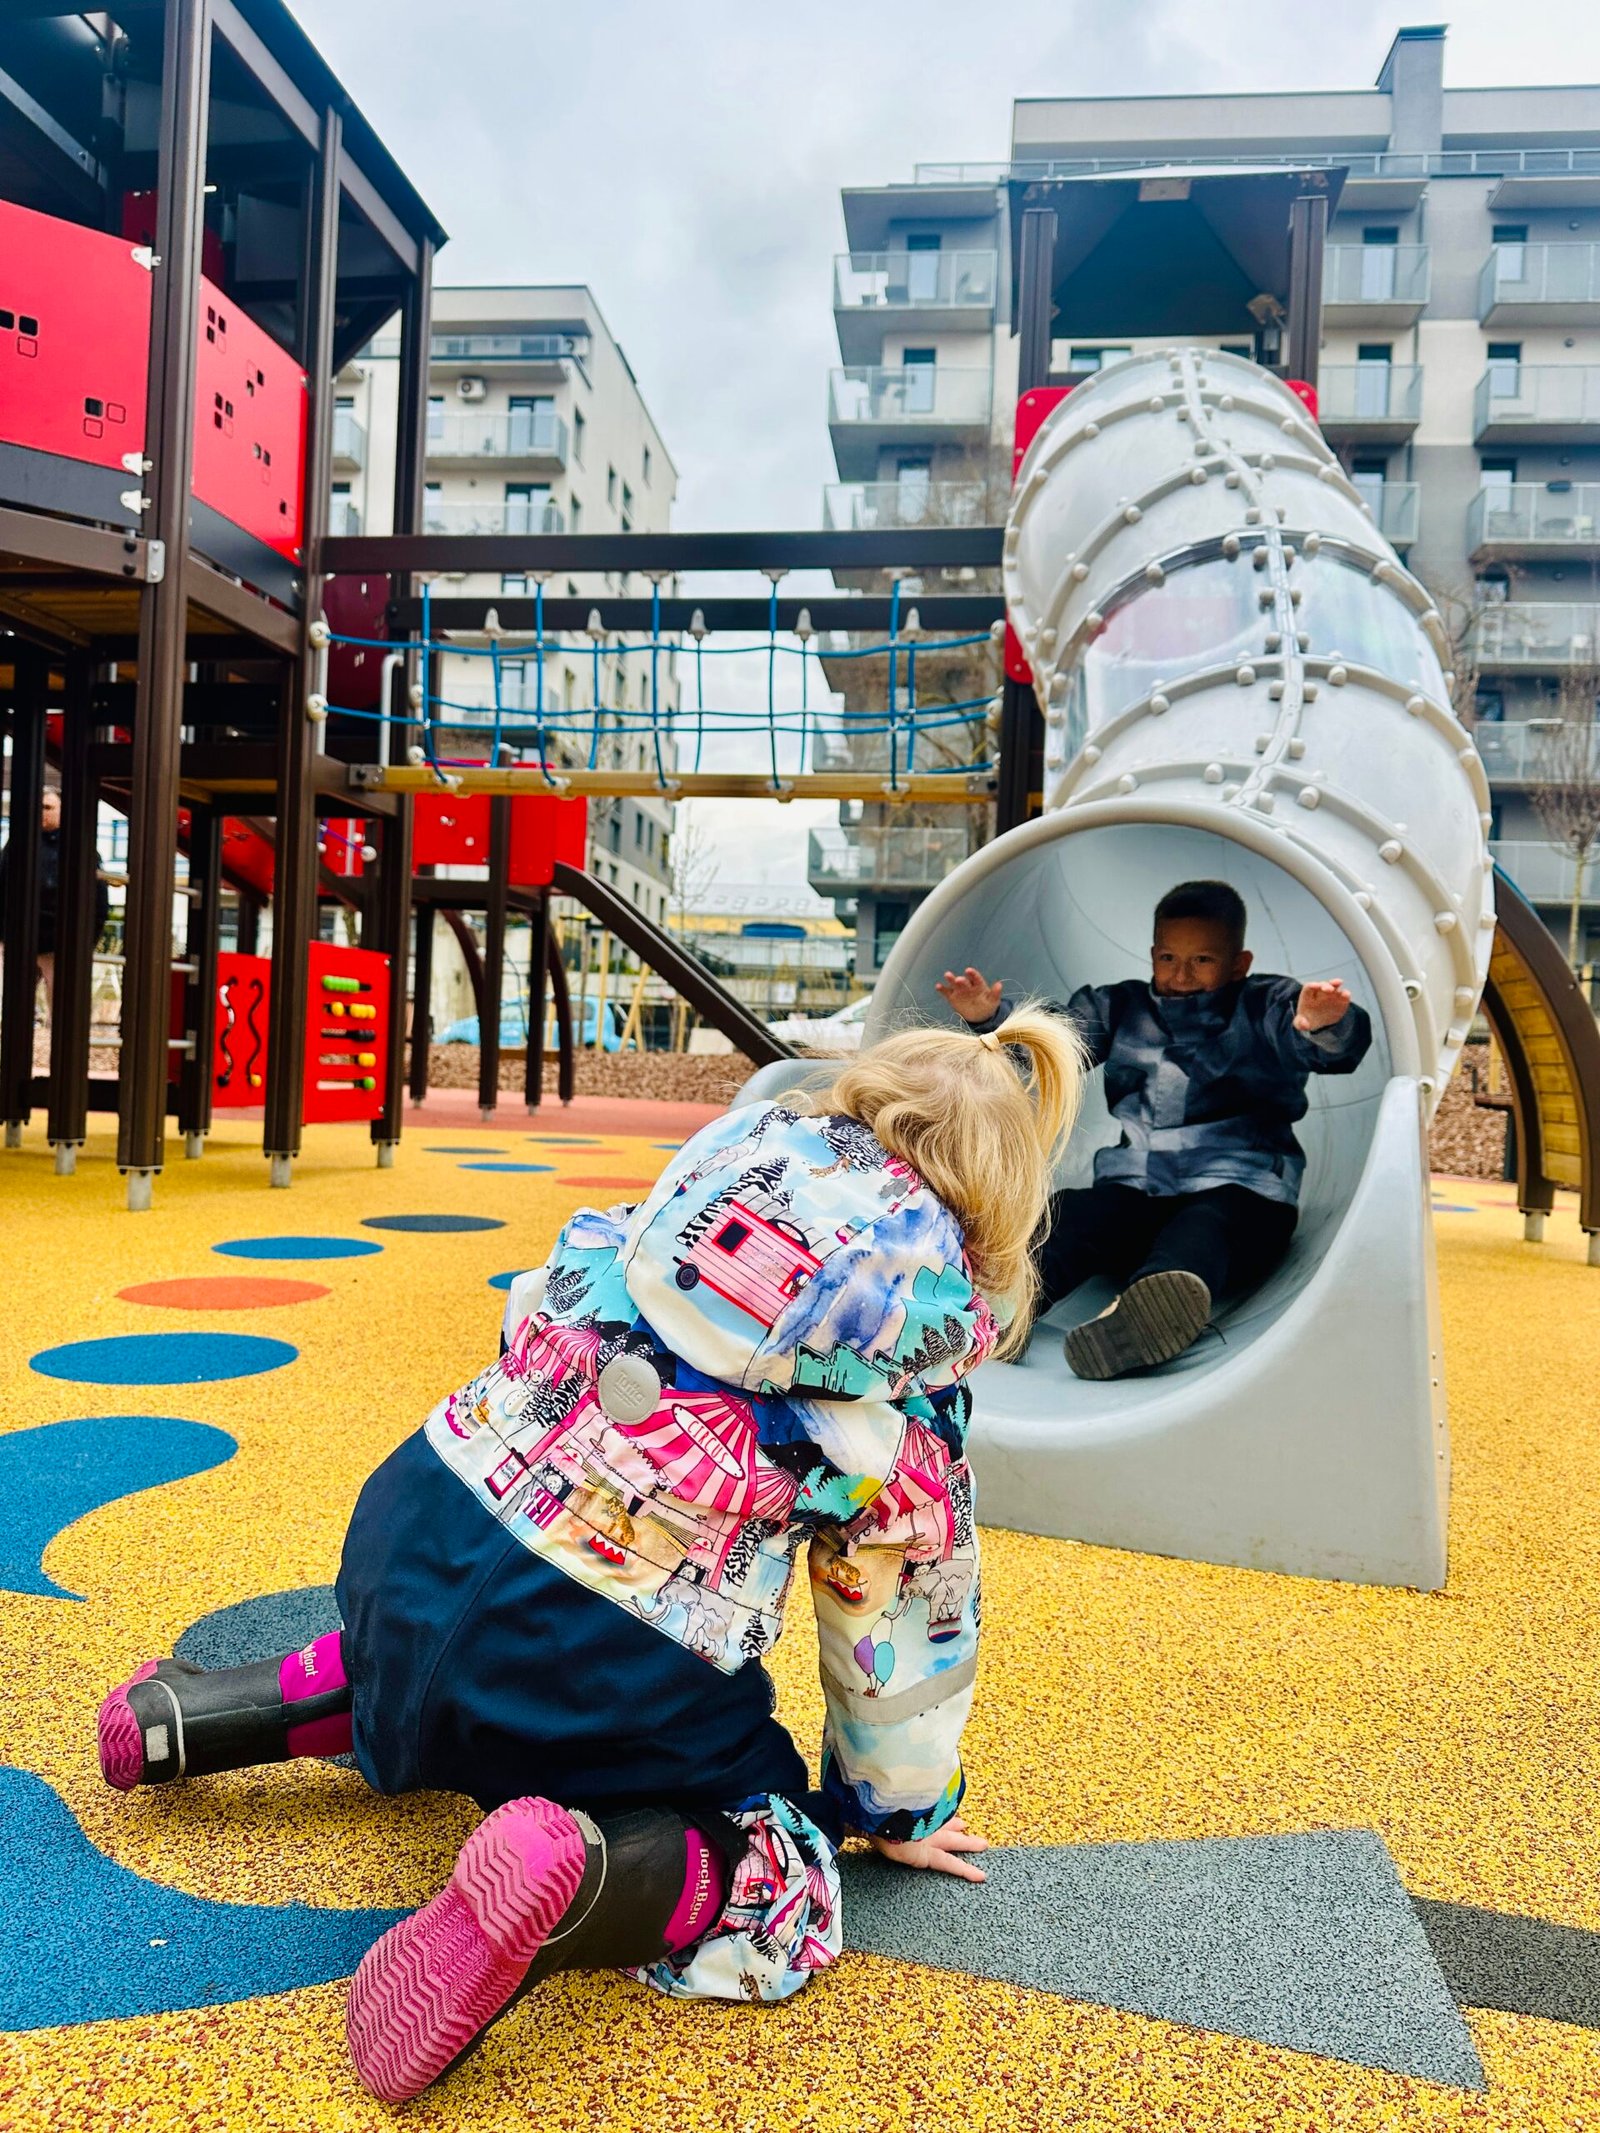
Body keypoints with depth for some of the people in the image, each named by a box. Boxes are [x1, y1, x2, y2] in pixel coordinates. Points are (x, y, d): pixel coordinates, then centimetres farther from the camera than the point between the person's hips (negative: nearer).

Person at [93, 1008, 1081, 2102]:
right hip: (604, 1655, -6)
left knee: (441, 1674, 41)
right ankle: (575, 1871, -16)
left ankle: (204, 1717, 20)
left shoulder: (736, 1145, 6)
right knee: (778, 1888, 15)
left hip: (424, 1521, 6)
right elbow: (902, 1588, 5)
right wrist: (901, 1805, 22)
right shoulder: (929, 1314, -3)